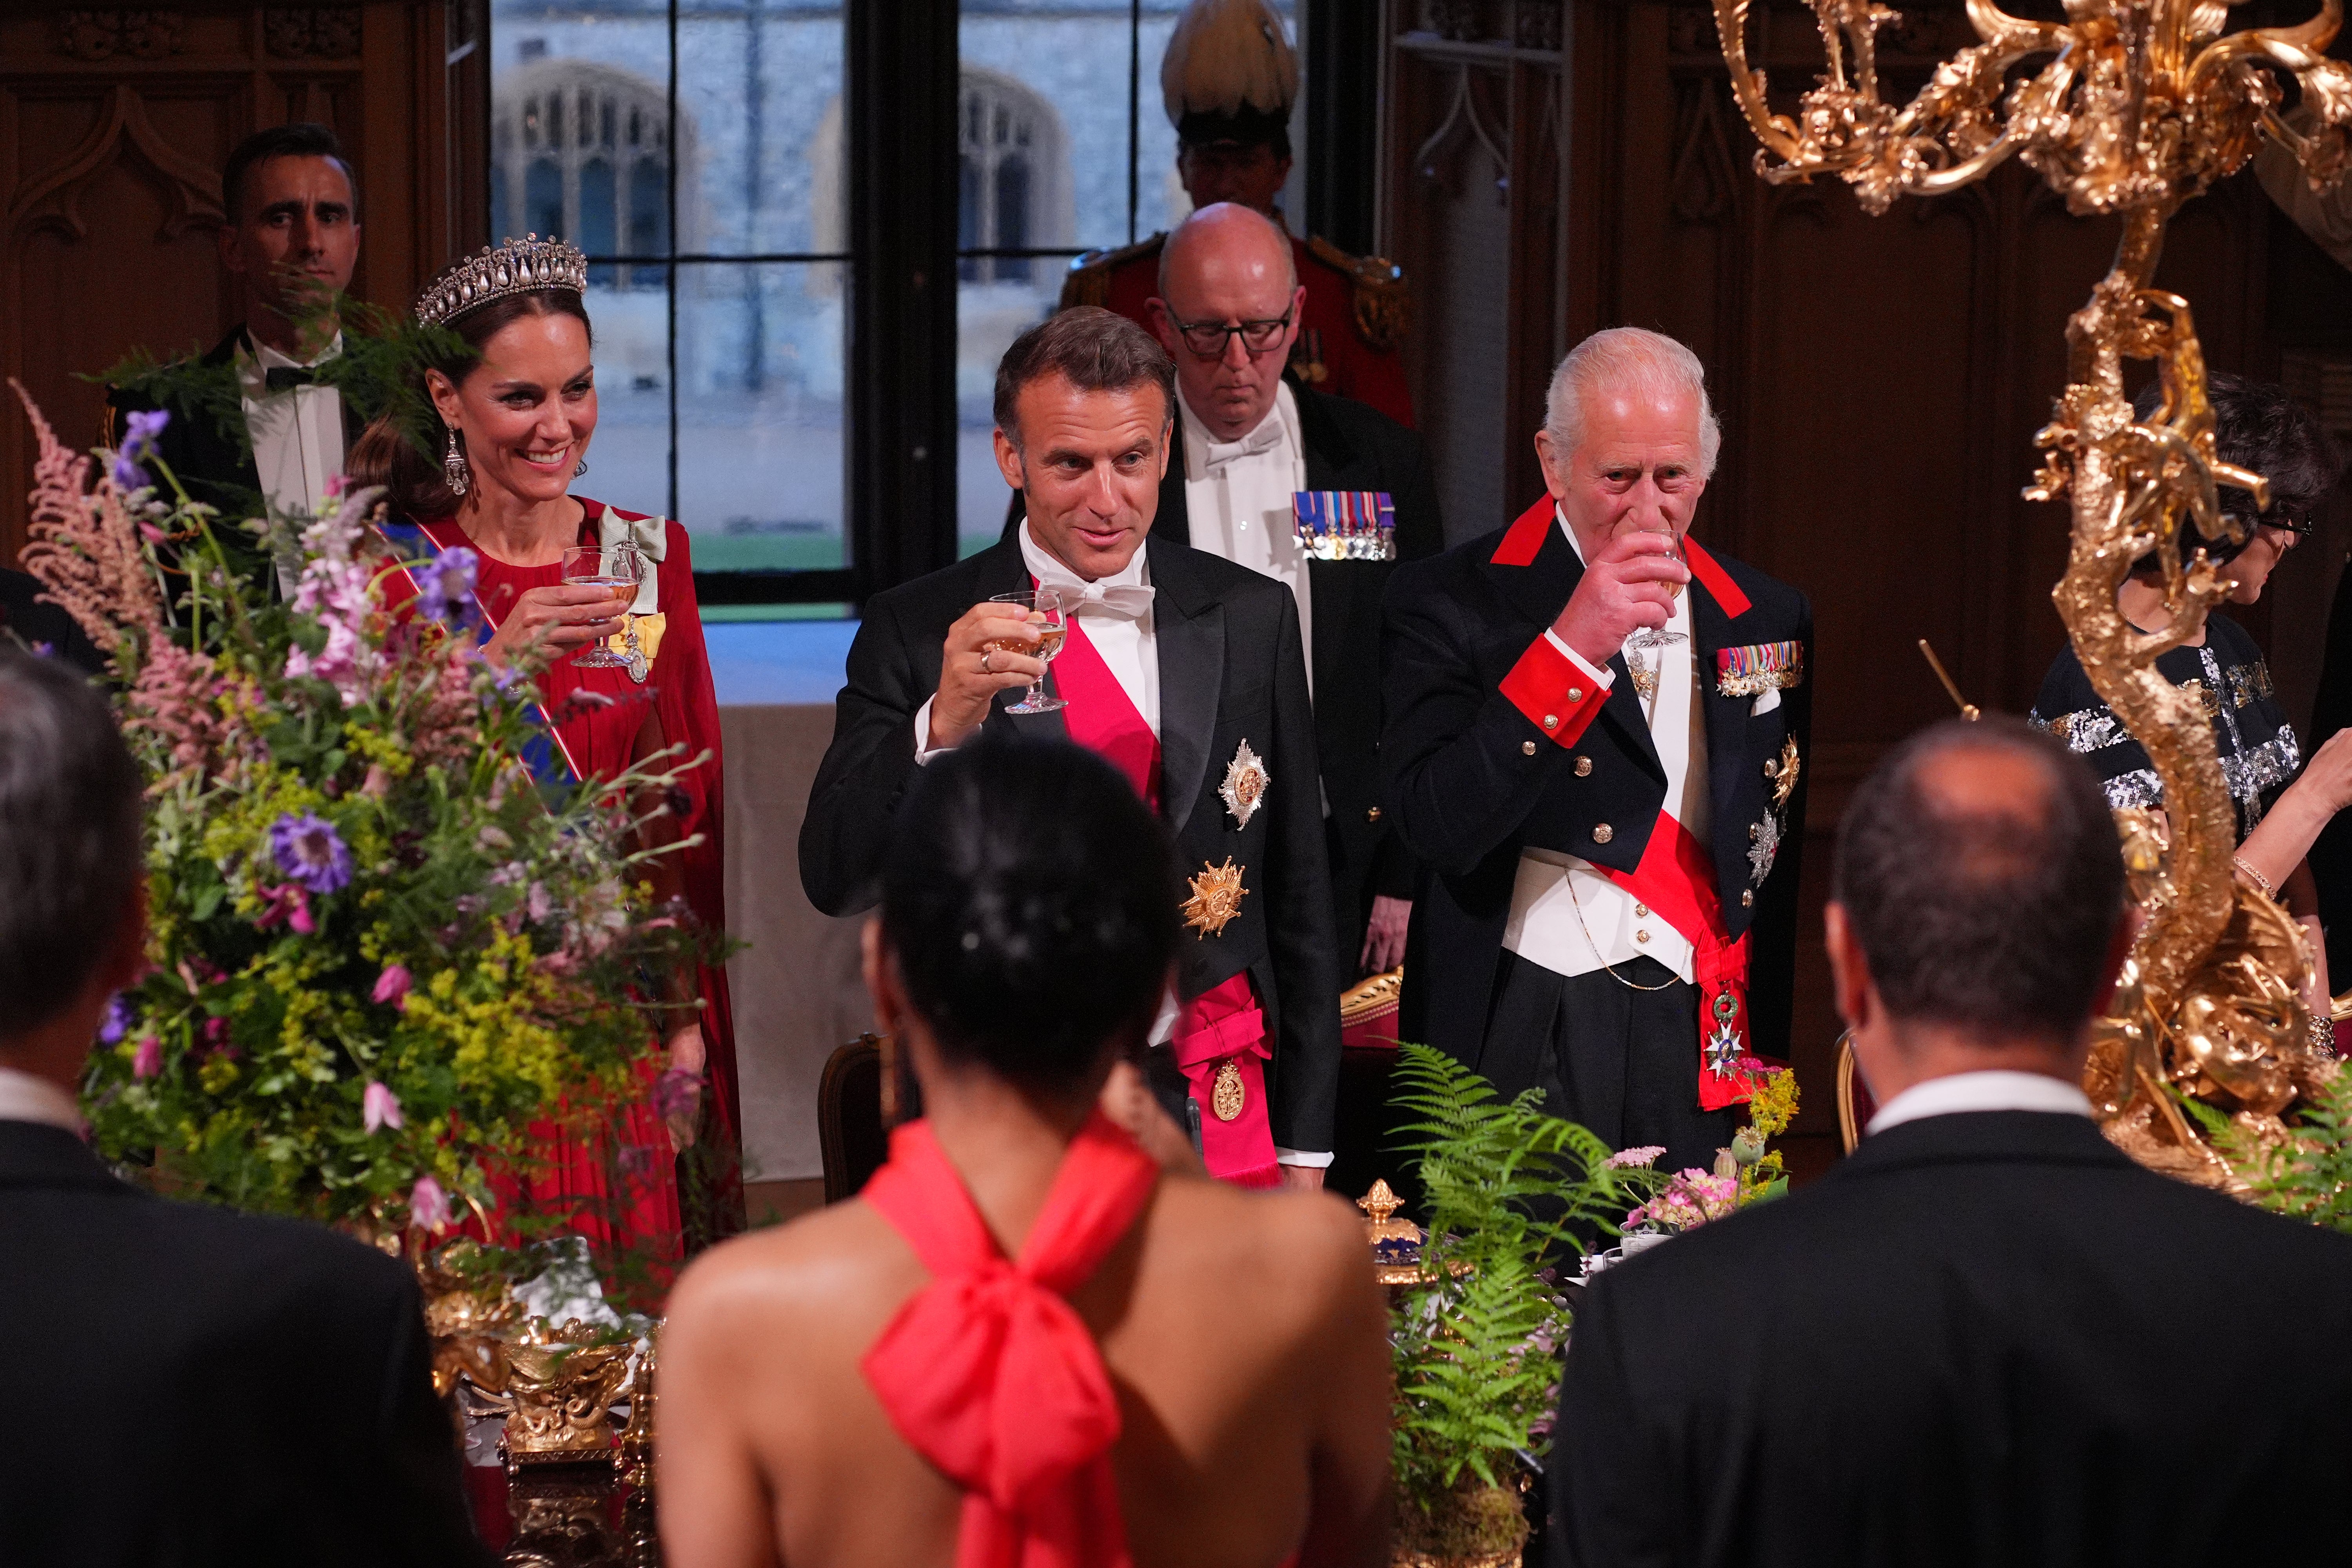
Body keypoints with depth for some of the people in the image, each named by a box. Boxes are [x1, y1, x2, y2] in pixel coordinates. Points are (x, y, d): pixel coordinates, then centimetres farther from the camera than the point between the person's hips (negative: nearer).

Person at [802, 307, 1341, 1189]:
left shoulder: (1250, 618, 5)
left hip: (1207, 1112, 2)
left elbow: (1298, 892, 10)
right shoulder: (919, 635, -1)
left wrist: (1304, 1143, 8)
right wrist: (942, 725, -25)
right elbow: (834, 882, -9)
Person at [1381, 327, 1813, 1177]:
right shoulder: (1450, 603, -3)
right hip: (1521, 1040, -3)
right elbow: (1437, 828, -16)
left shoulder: (1766, 618, 10)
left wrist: (1761, 1057, 12)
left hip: (1700, 1044, 3)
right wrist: (1571, 648, -21)